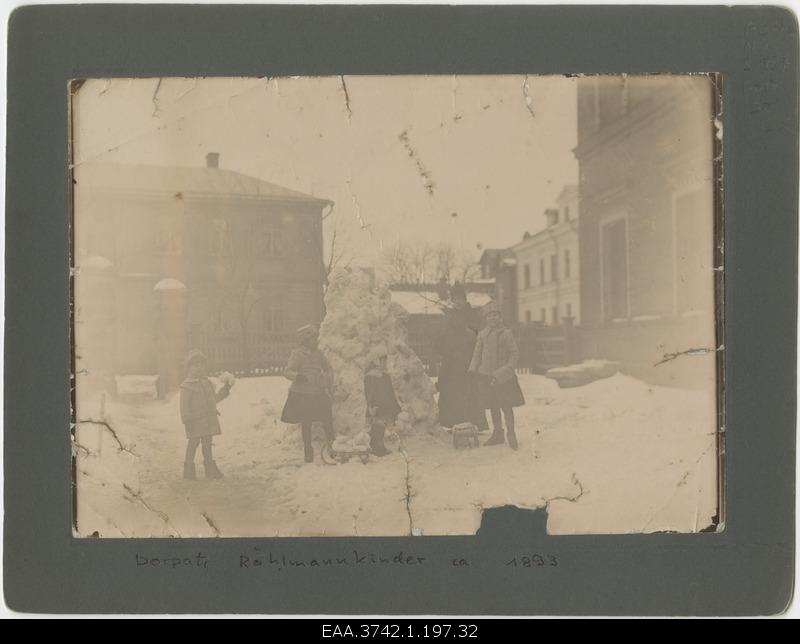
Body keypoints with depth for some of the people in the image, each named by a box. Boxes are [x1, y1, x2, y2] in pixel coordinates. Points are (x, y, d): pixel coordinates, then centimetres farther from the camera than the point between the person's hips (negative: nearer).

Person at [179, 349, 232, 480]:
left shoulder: (207, 383, 16)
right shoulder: (187, 385, -7)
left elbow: (214, 398, 24)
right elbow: (184, 404, -10)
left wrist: (226, 388, 19)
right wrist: (187, 420, -16)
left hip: (208, 419, 7)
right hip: (195, 420, -7)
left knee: (207, 442, 13)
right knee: (194, 442, -3)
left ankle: (210, 468, 20)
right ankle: (189, 469, 6)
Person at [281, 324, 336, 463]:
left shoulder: (317, 353, 8)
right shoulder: (298, 353, -9)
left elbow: (327, 368, 22)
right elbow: (287, 371, -19)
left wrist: (329, 380, 2)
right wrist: (297, 376, -39)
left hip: (318, 394, 5)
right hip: (302, 395, -5)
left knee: (327, 421, 2)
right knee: (306, 425, 3)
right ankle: (308, 453, 13)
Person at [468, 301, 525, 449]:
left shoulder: (506, 334, -4)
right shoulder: (482, 335, 6)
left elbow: (514, 353, -3)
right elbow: (477, 353, 11)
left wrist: (508, 369, -12)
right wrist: (473, 369, 0)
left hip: (503, 375, -4)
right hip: (486, 375, 4)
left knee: (506, 406, -6)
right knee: (493, 406, 11)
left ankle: (511, 435, 1)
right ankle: (498, 434, 22)